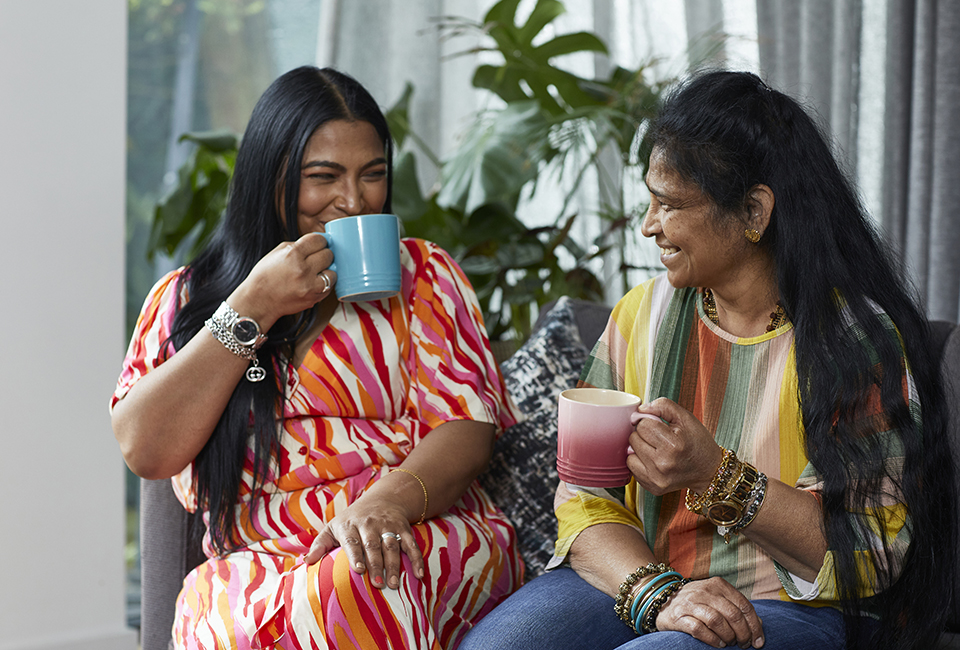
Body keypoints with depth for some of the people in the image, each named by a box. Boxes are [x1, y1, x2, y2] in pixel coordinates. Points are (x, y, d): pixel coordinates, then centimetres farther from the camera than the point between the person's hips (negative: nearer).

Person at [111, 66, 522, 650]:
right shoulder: (186, 297, 15)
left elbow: (467, 427, 1)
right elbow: (145, 450, 0)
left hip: (422, 534, 0)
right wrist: (254, 308, -5)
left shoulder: (420, 272, 14)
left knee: (357, 590, -37)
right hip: (256, 563, 0)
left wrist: (387, 501, -22)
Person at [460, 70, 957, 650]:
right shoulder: (641, 314, 9)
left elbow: (875, 555, -10)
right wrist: (658, 592, -16)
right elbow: (586, 502, 3)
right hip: (628, 586, 5)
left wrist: (717, 477, -19)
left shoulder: (858, 339, -5)